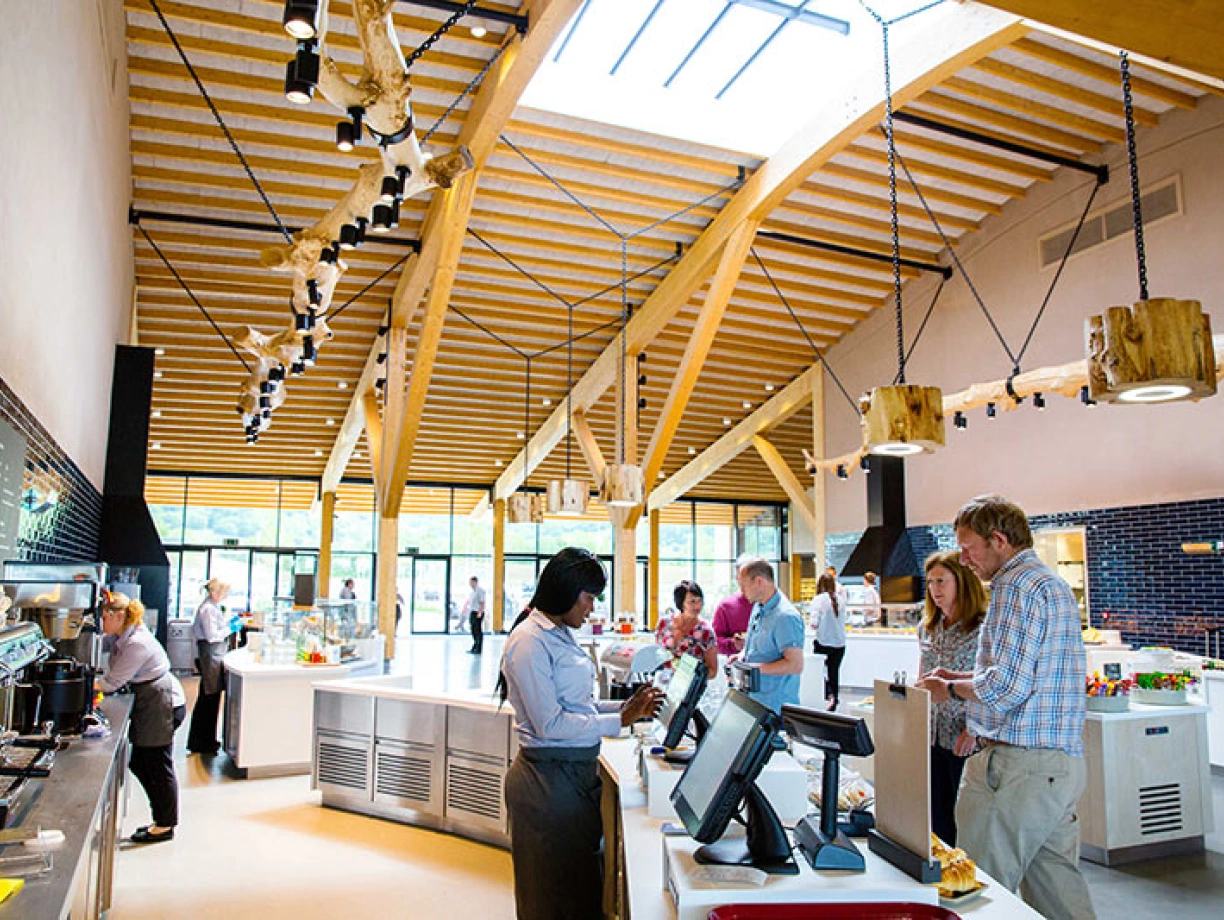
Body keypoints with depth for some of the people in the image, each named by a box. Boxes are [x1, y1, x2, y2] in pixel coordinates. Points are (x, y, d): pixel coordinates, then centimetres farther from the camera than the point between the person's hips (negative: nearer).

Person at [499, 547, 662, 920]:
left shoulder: (561, 635, 11)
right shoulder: (530, 640, -18)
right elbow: (550, 723, -21)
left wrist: (626, 707, 0)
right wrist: (620, 721, -16)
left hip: (578, 772, 9)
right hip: (550, 776, -9)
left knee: (583, 887, 18)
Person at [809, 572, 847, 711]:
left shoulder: (818, 599, -11)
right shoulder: (839, 600, 1)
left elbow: (814, 624, -14)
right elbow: (843, 621, 7)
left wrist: (814, 626, 6)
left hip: (824, 643, -4)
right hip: (839, 643, 4)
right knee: (834, 673, 15)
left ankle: (829, 695, -9)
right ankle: (835, 699, 19)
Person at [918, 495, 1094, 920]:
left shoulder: (1017, 586, -15)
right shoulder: (1052, 582, 18)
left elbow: (1007, 686, -21)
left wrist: (950, 689, -5)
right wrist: (961, 676, 16)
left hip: (1020, 763, -10)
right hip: (1062, 762, 11)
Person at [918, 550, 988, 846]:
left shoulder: (983, 628, -10)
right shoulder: (927, 628, 11)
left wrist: (973, 730, -20)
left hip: (963, 742, -6)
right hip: (931, 737, 6)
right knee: (936, 819, 11)